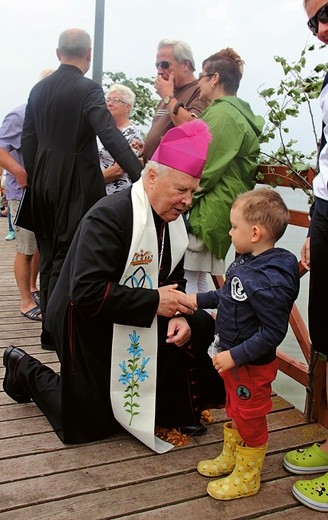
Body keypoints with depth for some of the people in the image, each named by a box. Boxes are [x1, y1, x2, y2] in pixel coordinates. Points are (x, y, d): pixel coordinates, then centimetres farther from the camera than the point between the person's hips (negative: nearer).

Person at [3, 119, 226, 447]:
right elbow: (87, 292, -34)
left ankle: (175, 411, 13)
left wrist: (176, 316, -18)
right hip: (88, 325, -7)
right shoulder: (109, 216, -28)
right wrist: (155, 301, -30)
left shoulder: (172, 219, -2)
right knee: (94, 424, 3)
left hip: (136, 321, 7)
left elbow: (172, 280, 3)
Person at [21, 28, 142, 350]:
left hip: (43, 182, 6)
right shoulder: (88, 89, -11)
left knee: (50, 255, 15)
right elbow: (110, 135, -23)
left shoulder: (39, 89, 8)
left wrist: (34, 180, 19)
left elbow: (28, 139, 11)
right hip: (76, 183, -6)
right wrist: (139, 176, -28)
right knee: (68, 257, 0)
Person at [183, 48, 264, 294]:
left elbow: (202, 169, -17)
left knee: (185, 280, -9)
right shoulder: (238, 112, 20)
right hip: (216, 213, 10)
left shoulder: (221, 114, -13)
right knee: (198, 281, 14)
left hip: (206, 212, -10)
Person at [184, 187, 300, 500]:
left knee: (250, 418, 12)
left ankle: (246, 477, 34)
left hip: (252, 365, -9)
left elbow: (272, 333, -29)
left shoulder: (269, 283, -33)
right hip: (232, 355, 9)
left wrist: (235, 356, -27)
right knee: (234, 410, 26)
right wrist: (200, 299, 13)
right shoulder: (246, 261, -4)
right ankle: (230, 457, 49)